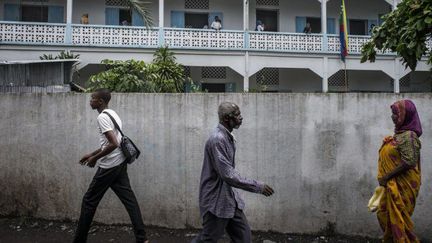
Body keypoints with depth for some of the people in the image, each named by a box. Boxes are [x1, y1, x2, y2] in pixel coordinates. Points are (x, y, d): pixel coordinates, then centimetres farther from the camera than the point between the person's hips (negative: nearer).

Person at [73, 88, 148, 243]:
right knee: (129, 199, 6)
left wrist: (95, 159, -13)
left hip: (109, 166, -9)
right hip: (120, 163, 9)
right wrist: (92, 154, 23)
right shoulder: (112, 114, 14)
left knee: (89, 201, 5)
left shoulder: (102, 117, -15)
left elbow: (113, 144, -24)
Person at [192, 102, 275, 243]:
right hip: (216, 202, -9)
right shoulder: (217, 139, -22)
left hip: (229, 199, 9)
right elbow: (228, 175, -27)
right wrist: (258, 187, -23)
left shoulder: (228, 137, 8)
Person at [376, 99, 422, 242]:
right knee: (383, 214, 15)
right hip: (393, 185, 9)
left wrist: (386, 176, -19)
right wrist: (385, 178, 15)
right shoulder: (400, 134, 10)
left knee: (399, 219, 0)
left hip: (403, 185, -9)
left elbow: (408, 162, -24)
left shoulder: (408, 136, -16)